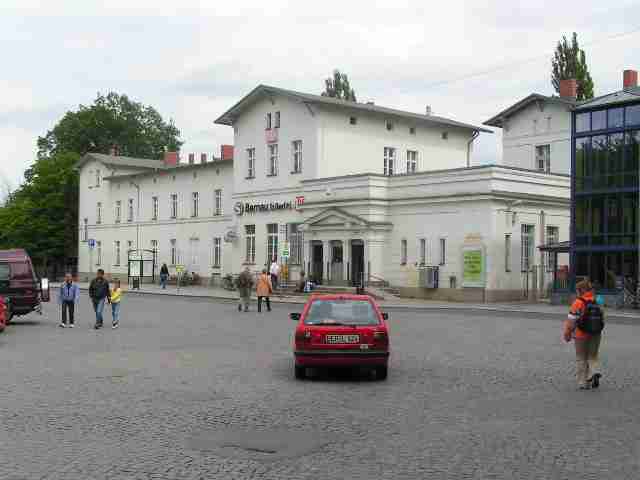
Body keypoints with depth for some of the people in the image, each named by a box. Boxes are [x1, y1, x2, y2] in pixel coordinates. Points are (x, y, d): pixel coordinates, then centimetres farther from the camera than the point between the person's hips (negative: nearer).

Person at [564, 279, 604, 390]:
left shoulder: (578, 303, -14)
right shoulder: (596, 303, 2)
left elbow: (570, 321, -16)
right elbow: (601, 318, 5)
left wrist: (567, 334, -5)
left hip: (581, 335, -4)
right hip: (596, 335, 4)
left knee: (581, 360, 10)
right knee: (593, 357, 18)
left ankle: (584, 383, 12)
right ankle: (595, 372, -9)